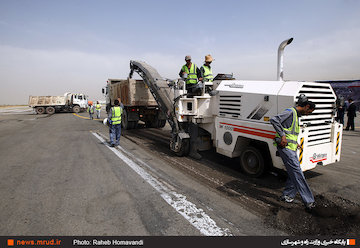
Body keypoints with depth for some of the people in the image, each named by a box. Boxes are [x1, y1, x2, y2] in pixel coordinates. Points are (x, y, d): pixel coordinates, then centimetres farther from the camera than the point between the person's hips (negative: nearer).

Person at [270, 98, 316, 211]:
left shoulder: (296, 115, 22)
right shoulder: (290, 112, -9)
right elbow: (274, 120, -23)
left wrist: (295, 143, 18)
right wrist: (282, 135, -25)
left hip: (291, 148, 10)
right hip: (285, 147, -10)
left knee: (294, 173, 11)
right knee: (297, 173, -9)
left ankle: (287, 195, 21)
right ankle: (308, 201, -6)